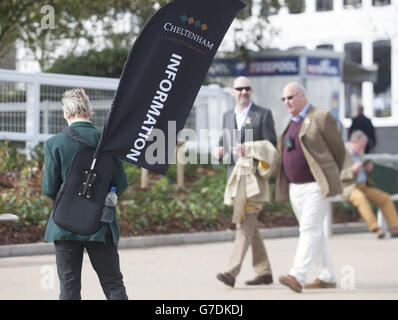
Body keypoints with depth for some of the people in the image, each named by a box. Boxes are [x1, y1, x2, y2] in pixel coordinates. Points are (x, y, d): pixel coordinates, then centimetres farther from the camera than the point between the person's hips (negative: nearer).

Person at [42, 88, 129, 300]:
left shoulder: (55, 143, -8)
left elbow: (49, 189, -8)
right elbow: (121, 185, -1)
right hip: (100, 226, 1)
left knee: (69, 287, 6)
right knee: (114, 284, 7)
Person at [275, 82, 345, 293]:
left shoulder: (321, 117, -7)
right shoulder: (291, 123, 15)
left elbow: (338, 149, -1)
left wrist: (330, 179, 10)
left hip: (316, 186, -8)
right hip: (295, 187, 8)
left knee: (310, 230, -14)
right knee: (312, 232, 10)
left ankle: (297, 277, -24)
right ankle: (327, 277, 17)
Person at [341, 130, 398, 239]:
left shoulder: (359, 153, 17)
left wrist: (368, 169, 2)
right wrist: (352, 170, -26)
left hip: (363, 186, 8)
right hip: (348, 187, -8)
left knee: (385, 198, -10)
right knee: (361, 197, -39)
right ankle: (375, 229, -42)